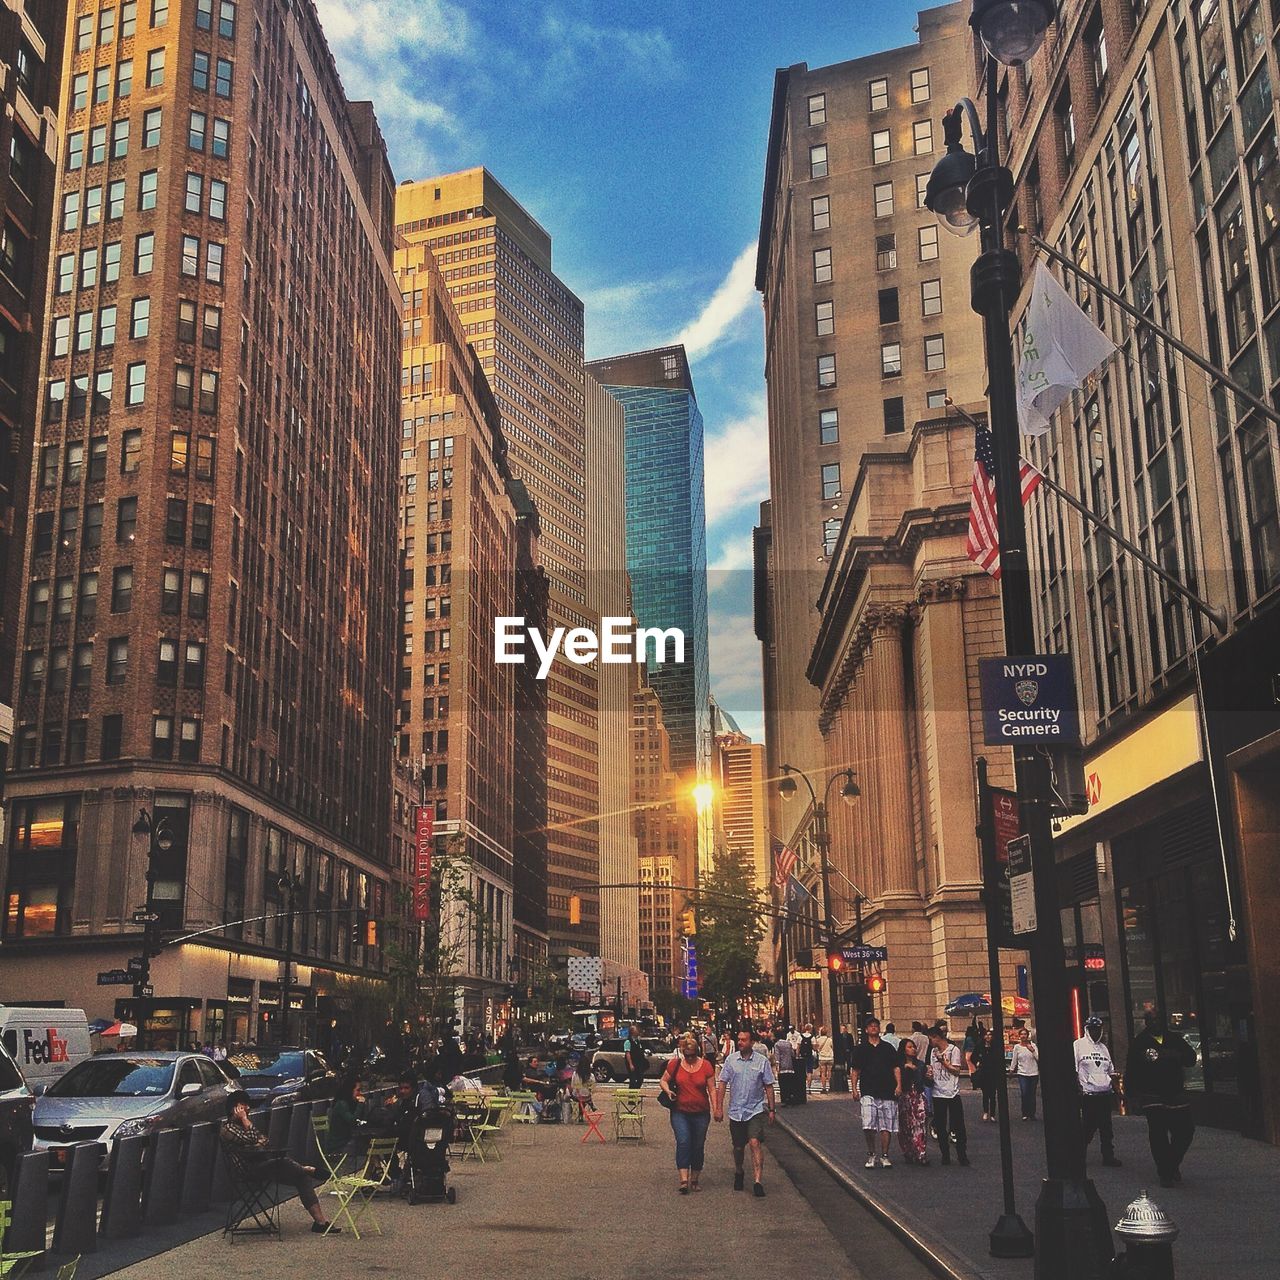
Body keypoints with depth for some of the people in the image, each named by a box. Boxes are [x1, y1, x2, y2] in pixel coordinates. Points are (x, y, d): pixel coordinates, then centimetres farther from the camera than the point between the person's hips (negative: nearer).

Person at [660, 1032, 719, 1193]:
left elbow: (712, 1089, 2)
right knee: (683, 1143, -15)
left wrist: (715, 1109, -5)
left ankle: (694, 1180, 21)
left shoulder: (706, 1066, -2)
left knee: (698, 1147, 7)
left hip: (701, 1113, 1)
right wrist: (668, 1091, -11)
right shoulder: (675, 1064, -2)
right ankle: (684, 1181, -18)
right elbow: (663, 1081, 9)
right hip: (680, 1112, -1)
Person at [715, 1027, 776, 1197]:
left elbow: (768, 1087, 4)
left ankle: (758, 1181, -19)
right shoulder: (731, 1060, 1)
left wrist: (771, 1109, 2)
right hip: (736, 1111, 2)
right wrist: (719, 1108, -2)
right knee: (738, 1147, 12)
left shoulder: (762, 1061, -2)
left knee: (755, 1143, -17)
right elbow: (722, 1084, 3)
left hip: (756, 1109, -2)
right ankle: (738, 1173, 37)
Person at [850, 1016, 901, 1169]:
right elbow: (855, 1071, 10)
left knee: (886, 1126, 2)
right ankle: (871, 1154, 3)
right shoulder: (861, 1049, 9)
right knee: (868, 1125, -13)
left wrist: (898, 1085, -3)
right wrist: (854, 1088, 1)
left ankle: (884, 1156, 12)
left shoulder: (887, 1048, 11)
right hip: (868, 1092, -1)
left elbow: (896, 1068, 10)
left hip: (887, 1092, 1)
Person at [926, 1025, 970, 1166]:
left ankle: (962, 1155, 5)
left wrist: (943, 1061, -13)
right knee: (940, 1127, 5)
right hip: (938, 1093, 5)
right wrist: (929, 1074, -5)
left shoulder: (954, 1050, -5)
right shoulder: (933, 1051, 11)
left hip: (953, 1093, -5)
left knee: (958, 1125, -3)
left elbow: (956, 1071, -10)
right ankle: (945, 1155, 12)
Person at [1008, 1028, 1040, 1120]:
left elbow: (1038, 1058, -3)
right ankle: (1025, 1114, 1)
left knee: (1032, 1094, 3)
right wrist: (1011, 1070, 9)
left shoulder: (1033, 1045, 3)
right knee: (1024, 1094, -9)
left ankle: (1032, 1114, 12)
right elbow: (1014, 1060, 8)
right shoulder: (1017, 1047, 3)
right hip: (1022, 1073, -1)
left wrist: (1032, 1050, -15)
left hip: (1033, 1073, 1)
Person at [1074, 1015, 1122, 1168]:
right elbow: (1074, 1070, -7)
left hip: (1105, 1093, 6)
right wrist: (1079, 1088, -13)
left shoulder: (1103, 1047, 16)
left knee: (1106, 1127, 9)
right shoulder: (1079, 1045, -5)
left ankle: (1108, 1156, 16)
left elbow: (1111, 1071, 21)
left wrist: (1115, 1089, 11)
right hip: (1088, 1094, -6)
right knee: (1089, 1126, -4)